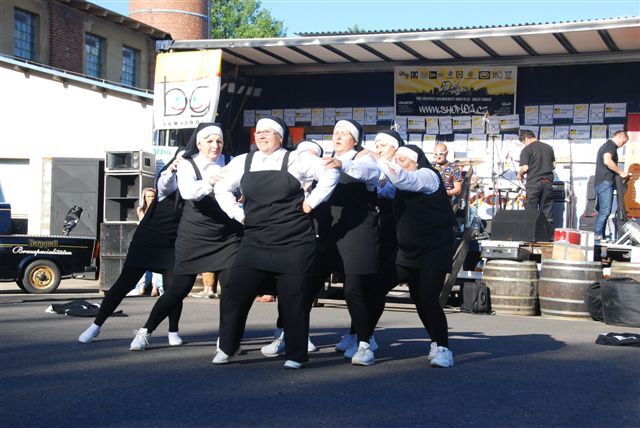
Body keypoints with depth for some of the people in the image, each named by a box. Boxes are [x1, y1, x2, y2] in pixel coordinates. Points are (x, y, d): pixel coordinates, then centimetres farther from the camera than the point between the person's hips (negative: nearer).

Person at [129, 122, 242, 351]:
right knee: (180, 288, 0)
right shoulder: (187, 165, -5)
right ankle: (145, 332, 17)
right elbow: (187, 191, -25)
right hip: (194, 236, -2)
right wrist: (209, 181, -43)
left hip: (227, 236, 2)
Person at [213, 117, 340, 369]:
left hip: (295, 243, -3)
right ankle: (227, 348, 14)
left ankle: (295, 355, 13)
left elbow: (330, 174, -1)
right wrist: (238, 214, 10)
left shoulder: (296, 160, 0)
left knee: (294, 299, 0)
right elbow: (222, 189, 22)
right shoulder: (242, 162, 10)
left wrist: (311, 202, -4)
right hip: (255, 242, 3)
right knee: (234, 292, -2)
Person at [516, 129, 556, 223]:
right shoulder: (549, 148, 14)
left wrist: (520, 175, 8)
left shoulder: (527, 149, -5)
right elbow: (554, 165, 16)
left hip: (533, 183, -5)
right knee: (547, 213, 6)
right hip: (548, 182, 5)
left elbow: (525, 167, -11)